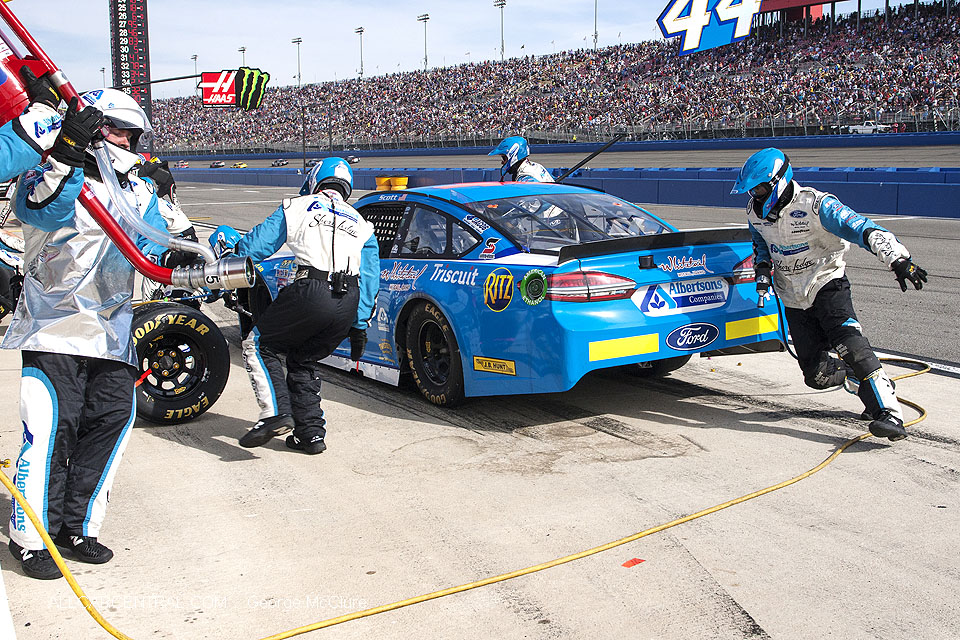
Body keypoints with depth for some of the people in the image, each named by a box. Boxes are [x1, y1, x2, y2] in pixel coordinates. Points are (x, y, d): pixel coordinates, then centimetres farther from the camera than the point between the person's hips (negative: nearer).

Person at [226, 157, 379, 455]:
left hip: (312, 291, -5)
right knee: (304, 361, 22)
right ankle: (312, 433, 17)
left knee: (259, 344, 12)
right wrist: (359, 326, 20)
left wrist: (229, 244, 35)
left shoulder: (296, 207, 15)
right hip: (349, 304, 5)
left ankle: (275, 412, -3)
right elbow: (370, 279, 19)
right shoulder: (361, 225, 26)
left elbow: (256, 245, 14)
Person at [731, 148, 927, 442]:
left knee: (847, 340, -31)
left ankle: (888, 412, -32)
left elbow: (863, 229, -31)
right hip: (794, 299, 5)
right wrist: (763, 267, 2)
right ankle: (866, 381, 28)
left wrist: (898, 260, -44)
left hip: (826, 283, -5)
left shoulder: (815, 205, -21)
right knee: (817, 374, -2)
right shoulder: (755, 211, -1)